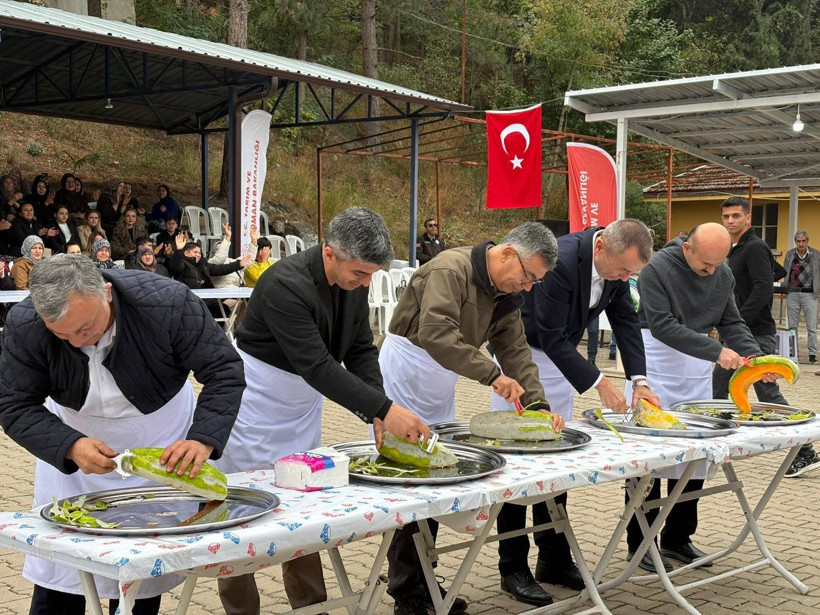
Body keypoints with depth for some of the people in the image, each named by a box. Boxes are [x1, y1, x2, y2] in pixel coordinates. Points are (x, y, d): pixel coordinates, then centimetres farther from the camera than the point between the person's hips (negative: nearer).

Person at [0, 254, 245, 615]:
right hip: (73, 440, 2)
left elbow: (224, 372, -23)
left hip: (163, 445, -1)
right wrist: (71, 446, -35)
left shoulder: (168, 303, -29)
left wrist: (203, 440, -38)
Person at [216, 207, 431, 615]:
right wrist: (384, 409, -37)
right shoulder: (286, 286, -31)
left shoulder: (354, 280, -7)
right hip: (258, 402, -7)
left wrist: (378, 413, -14)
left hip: (304, 402, 7)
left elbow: (360, 350, -2)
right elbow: (317, 366, -35)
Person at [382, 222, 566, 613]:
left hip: (441, 391, 8)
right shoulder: (450, 270, -23)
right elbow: (435, 333, -35)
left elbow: (516, 351, 4)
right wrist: (492, 374, -35)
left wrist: (538, 404, -9)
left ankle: (423, 583, 20)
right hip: (402, 379, -8)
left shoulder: (505, 294, 5)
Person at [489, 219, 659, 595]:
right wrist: (599, 383, -27)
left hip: (559, 354, 7)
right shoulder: (561, 261, -32)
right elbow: (552, 337, -29)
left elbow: (625, 319, -1)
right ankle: (513, 567, 6)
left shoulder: (616, 262, -9)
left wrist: (639, 379, -12)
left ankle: (554, 561, 18)